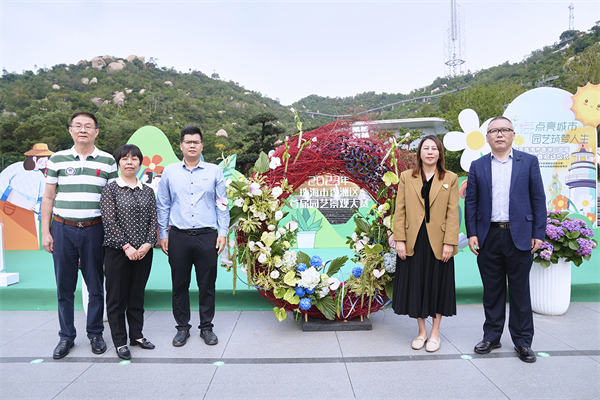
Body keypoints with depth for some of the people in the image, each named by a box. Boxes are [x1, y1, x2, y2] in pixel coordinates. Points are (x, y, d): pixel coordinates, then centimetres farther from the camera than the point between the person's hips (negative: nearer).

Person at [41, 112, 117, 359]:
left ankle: (95, 334, 23)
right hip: (62, 229, 1)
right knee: (64, 287, 9)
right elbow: (48, 198, 9)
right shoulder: (57, 159, 6)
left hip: (94, 230, -1)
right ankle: (66, 336, 24)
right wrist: (45, 232, 3)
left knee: (96, 286, 7)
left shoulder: (108, 161, 4)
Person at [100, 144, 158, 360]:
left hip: (144, 251, 3)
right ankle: (120, 341, 18)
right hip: (117, 251, -3)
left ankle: (137, 335, 26)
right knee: (117, 297, 5)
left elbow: (153, 220, 5)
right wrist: (127, 246, -14)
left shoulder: (148, 191, 9)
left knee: (137, 295, 13)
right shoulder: (110, 189, -1)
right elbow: (109, 221, -9)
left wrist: (148, 244, -8)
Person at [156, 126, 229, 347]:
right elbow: (162, 206, 11)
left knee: (207, 284, 6)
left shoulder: (214, 171, 5)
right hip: (178, 237, 1)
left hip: (207, 236, -1)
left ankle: (206, 327, 22)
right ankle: (182, 327, 25)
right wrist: (163, 234, 6)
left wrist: (223, 233, 0)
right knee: (180, 284, 9)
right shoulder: (169, 172, 8)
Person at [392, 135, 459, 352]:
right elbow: (399, 211, 1)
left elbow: (453, 213, -1)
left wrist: (449, 243, -9)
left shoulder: (450, 179, 4)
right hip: (413, 241, 1)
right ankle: (421, 331, 25)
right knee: (415, 284, 8)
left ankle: (435, 332, 25)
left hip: (438, 242, 0)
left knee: (437, 284, 9)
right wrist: (399, 240, -6)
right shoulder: (406, 177, 5)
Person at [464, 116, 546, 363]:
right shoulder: (477, 166, 8)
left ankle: (523, 341, 22)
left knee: (520, 290, 8)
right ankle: (492, 337, 24)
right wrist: (471, 234, -2)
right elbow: (470, 202, 6)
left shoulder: (529, 162, 5)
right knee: (492, 290, 11)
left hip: (519, 236, -1)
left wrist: (538, 234, -4)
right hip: (488, 238, 1)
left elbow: (538, 200, 2)